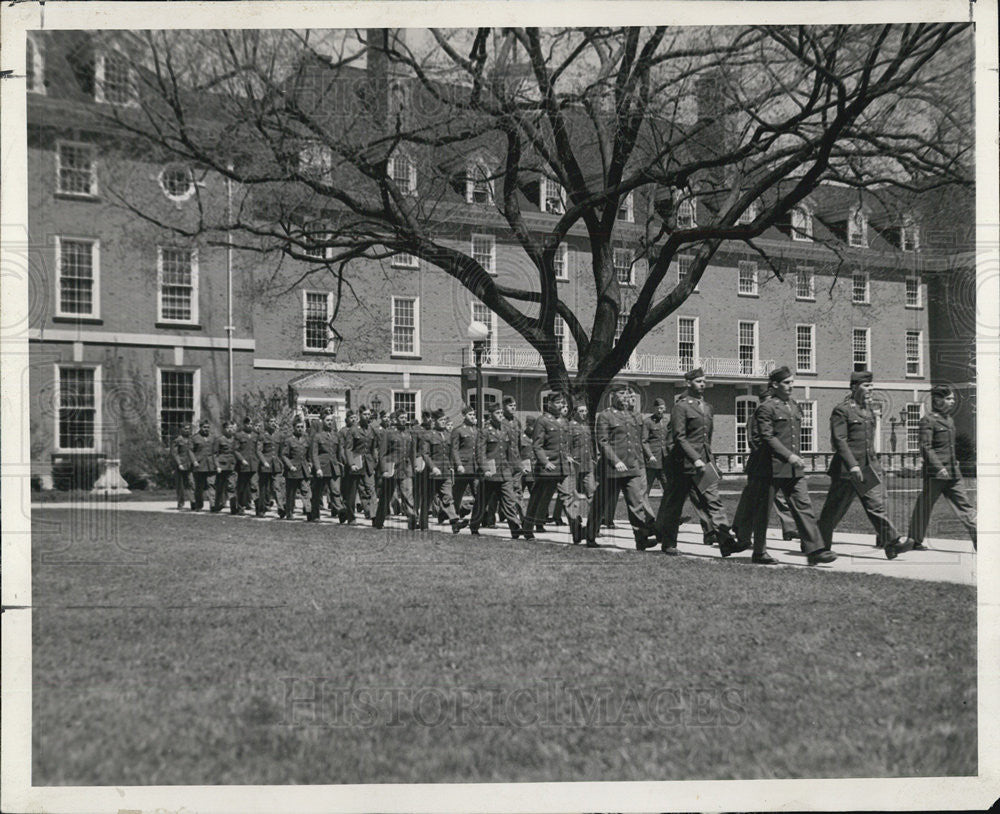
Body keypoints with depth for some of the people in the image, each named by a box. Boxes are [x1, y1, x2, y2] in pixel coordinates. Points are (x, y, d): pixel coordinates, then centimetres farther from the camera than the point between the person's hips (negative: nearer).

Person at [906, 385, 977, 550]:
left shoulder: (950, 419, 15)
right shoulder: (928, 420, -9)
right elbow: (926, 447, -15)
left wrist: (955, 462, 21)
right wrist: (939, 467, -22)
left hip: (953, 473, 8)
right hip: (935, 474, -7)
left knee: (964, 505, 2)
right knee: (924, 507, 3)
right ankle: (915, 541, 16)